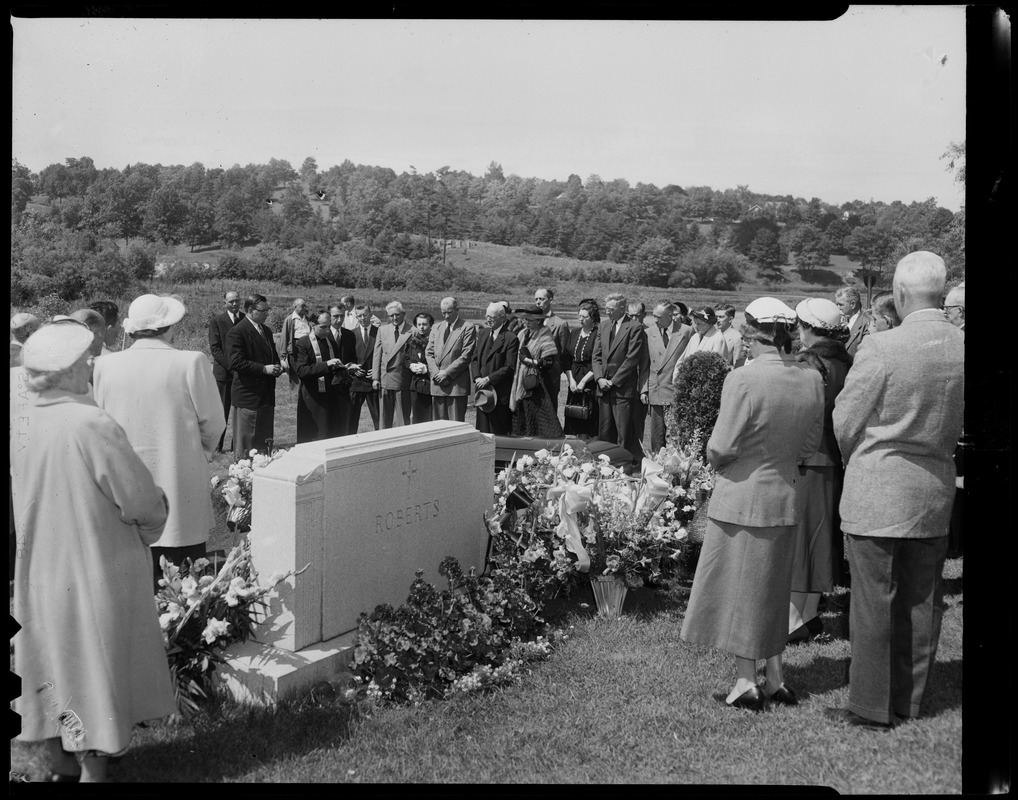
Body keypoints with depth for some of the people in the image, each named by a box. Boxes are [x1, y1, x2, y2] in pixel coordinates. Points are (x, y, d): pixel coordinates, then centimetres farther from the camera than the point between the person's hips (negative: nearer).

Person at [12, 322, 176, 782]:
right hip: (95, 568, -6)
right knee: (96, 663, 10)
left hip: (35, 571, 6)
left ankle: (61, 765, 33)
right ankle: (93, 768, 19)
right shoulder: (91, 426, -25)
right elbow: (142, 501, -20)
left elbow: (25, 497, 7)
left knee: (52, 659, 19)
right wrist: (147, 530, 0)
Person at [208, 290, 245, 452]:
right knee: (221, 411, 2)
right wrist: (231, 365, -14)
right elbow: (215, 348, -5)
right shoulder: (216, 321, 0)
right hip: (224, 372, -2)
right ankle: (217, 445, 10)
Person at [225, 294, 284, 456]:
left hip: (267, 394, 8)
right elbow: (236, 362, -19)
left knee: (265, 441, 12)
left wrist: (277, 367, 5)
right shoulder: (236, 332, -12)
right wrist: (264, 369, -21)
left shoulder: (266, 330, 16)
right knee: (246, 444, -1)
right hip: (248, 395, -8)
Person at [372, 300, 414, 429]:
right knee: (385, 415, 10)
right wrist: (375, 377, 4)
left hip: (402, 379, -3)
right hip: (384, 379, 4)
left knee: (403, 416, 3)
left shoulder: (412, 331, -3)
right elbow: (377, 354, 8)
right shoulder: (383, 330, 9)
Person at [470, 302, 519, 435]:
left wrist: (488, 379, -14)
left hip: (500, 392, -6)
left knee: (499, 432, -2)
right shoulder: (483, 333, 13)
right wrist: (477, 378, -3)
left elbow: (509, 367, -13)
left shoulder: (511, 338, -9)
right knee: (483, 429, 6)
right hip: (482, 389, 6)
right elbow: (474, 359, 14)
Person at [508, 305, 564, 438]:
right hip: (520, 384, 7)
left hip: (537, 385, -7)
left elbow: (548, 363, -15)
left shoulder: (545, 338, -9)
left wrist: (528, 360, -12)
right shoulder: (522, 334, 11)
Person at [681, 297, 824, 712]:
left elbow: (721, 447, -19)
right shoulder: (812, 379, -4)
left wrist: (716, 458, 2)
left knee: (739, 588, 9)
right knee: (773, 588, 19)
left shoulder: (743, 379, -22)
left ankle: (746, 682, 16)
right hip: (786, 496, 6)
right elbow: (811, 443, 6)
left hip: (741, 497, -6)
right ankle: (775, 678, 27)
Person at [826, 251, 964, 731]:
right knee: (921, 601, 15)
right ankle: (910, 701, 27)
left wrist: (855, 462, 10)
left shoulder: (882, 349, -18)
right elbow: (958, 425, 8)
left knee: (873, 602, 4)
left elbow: (844, 422, -8)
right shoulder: (961, 348, -2)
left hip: (877, 492, -5)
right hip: (936, 489, 6)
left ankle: (871, 708, 13)